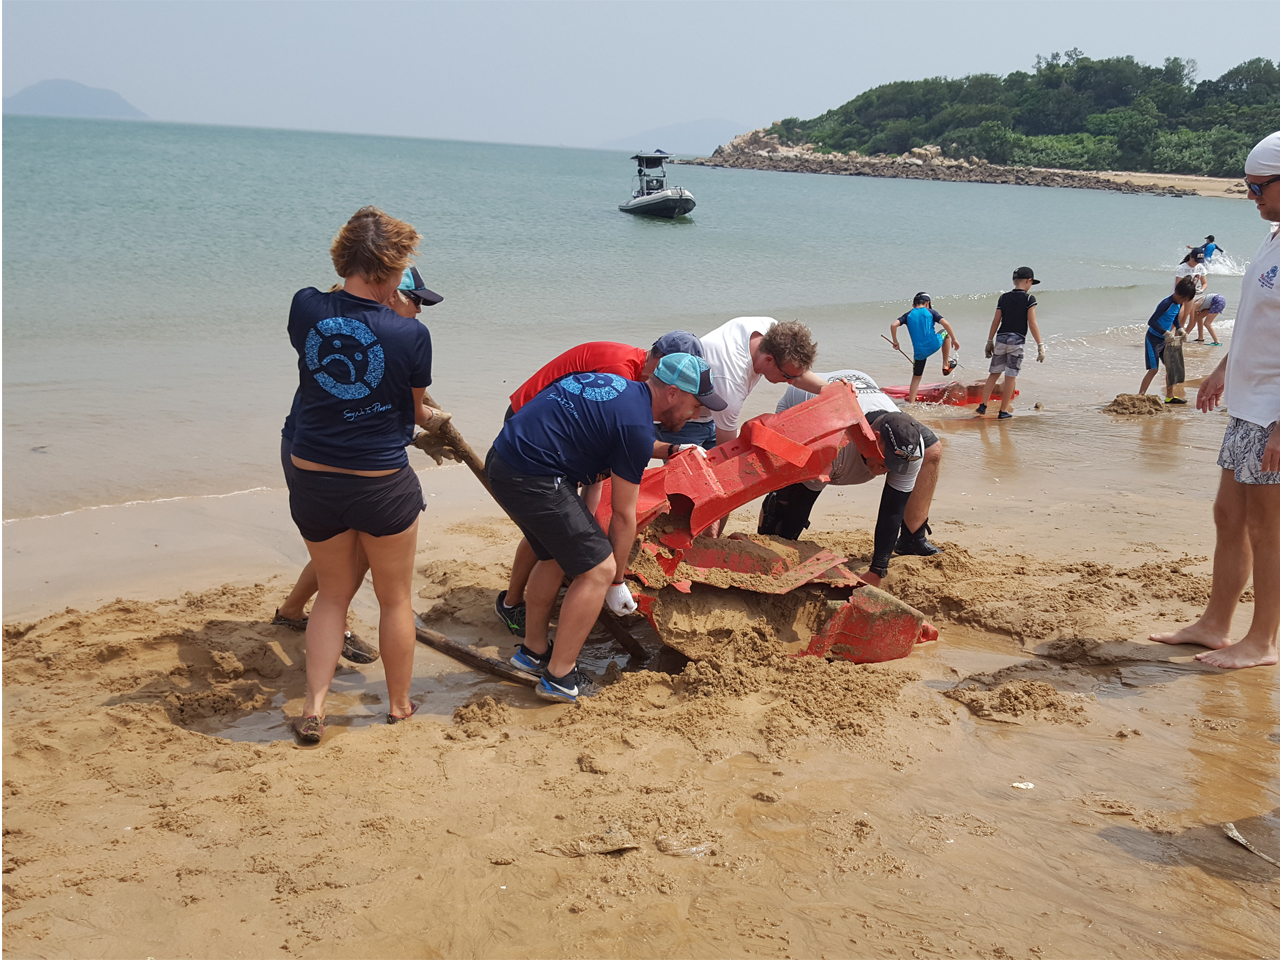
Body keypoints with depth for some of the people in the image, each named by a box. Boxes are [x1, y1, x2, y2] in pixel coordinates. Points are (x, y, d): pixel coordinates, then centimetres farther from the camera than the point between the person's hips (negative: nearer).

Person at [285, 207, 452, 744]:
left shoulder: (306, 309, -8)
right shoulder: (410, 335, -15)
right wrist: (432, 419, 23)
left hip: (313, 482, 3)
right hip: (383, 485, -3)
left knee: (333, 594, 22)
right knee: (396, 599, 18)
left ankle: (313, 709, 16)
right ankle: (400, 706, 33)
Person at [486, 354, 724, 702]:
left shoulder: (615, 385, 15)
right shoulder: (637, 425, -10)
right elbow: (623, 516, -3)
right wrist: (617, 582, 7)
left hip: (501, 461, 10)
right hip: (532, 479, -10)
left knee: (557, 556, 26)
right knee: (599, 569, -3)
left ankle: (533, 650, 39)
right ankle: (559, 678, 6)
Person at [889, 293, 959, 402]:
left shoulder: (908, 315, 8)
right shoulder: (931, 312, 4)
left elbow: (893, 325, -6)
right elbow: (945, 323, -8)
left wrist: (895, 342, 4)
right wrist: (954, 339, 0)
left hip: (919, 352, 1)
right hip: (933, 345, -1)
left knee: (916, 377, 15)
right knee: (945, 332, 30)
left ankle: (911, 403, 8)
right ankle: (946, 365, 30)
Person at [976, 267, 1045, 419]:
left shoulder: (1003, 298, 8)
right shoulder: (1029, 299, -5)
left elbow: (996, 321, 9)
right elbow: (1032, 324, -9)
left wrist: (989, 341, 16)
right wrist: (1040, 345, -7)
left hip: (1001, 338, 4)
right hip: (1017, 340, -4)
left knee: (994, 373, 13)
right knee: (1010, 377, 2)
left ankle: (982, 406, 7)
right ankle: (1003, 412, 5)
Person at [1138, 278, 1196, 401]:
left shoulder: (1179, 304, 2)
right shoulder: (1166, 303, -24)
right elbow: (1151, 321, -28)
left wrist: (1181, 330, -2)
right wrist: (1166, 333, -35)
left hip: (1165, 339, 9)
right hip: (1154, 338, -9)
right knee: (1153, 369, -11)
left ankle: (1169, 396, 22)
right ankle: (1139, 397, -9)